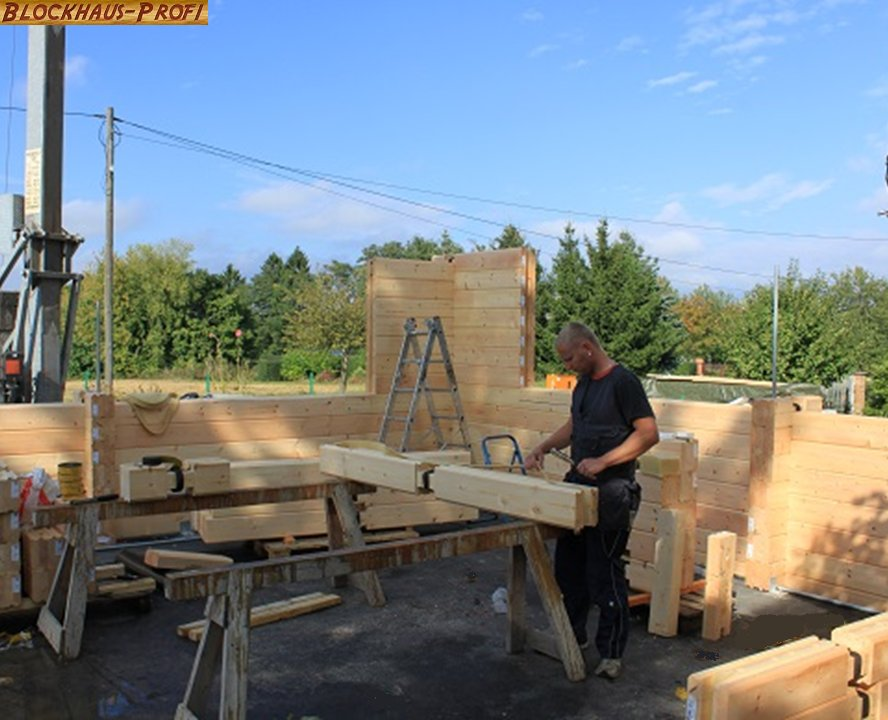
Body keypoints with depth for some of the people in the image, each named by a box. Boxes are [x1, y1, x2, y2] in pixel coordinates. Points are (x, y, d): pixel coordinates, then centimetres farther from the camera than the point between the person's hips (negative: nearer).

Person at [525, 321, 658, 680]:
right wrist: (542, 448, 10)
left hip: (610, 492, -9)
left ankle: (611, 654, 10)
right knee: (567, 564, 16)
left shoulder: (623, 381, -14)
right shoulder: (584, 382, 13)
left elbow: (649, 433, -18)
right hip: (578, 486, 9)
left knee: (604, 572, -2)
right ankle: (573, 634, 33)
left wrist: (603, 461, -22)